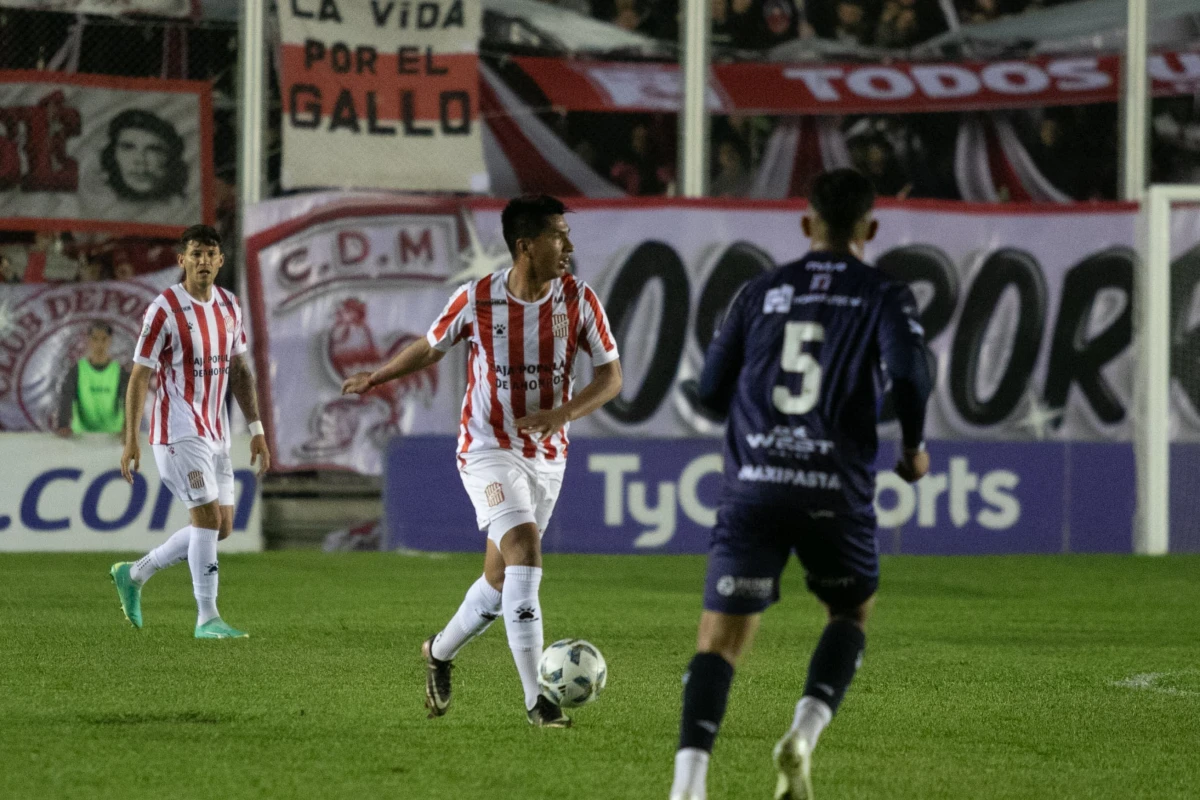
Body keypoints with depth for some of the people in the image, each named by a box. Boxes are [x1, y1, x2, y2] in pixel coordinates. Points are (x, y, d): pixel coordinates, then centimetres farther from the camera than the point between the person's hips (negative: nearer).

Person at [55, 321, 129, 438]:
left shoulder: (119, 371, 5)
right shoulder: (77, 370, 6)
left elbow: (128, 400, -7)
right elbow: (66, 397, -6)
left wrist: (128, 426, -28)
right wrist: (63, 426, -25)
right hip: (82, 432, 0)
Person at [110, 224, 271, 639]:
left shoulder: (229, 306, 8)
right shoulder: (164, 310, -12)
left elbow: (239, 371, 16)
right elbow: (139, 376, -11)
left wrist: (256, 429, 12)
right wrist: (131, 441, -14)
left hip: (215, 434, 7)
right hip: (178, 431, -7)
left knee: (221, 526, 7)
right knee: (208, 516, -14)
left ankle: (133, 574, 23)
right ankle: (207, 618, -7)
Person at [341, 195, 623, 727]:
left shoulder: (579, 299, -7)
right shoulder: (477, 299, -12)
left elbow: (610, 376, -6)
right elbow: (431, 347, 8)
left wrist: (562, 414, -21)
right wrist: (378, 377, 1)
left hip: (547, 457, 4)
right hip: (489, 450, -4)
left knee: (502, 578, 13)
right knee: (525, 549, -23)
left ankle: (440, 653, 43)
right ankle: (535, 699, -24)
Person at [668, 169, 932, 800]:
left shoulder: (761, 292, 13)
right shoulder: (884, 297, 4)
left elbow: (712, 391, 14)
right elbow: (909, 375, -13)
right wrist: (913, 448, 5)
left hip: (753, 487, 1)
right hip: (835, 493, -1)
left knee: (719, 641, -1)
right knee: (852, 613, 24)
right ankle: (805, 734, -1)